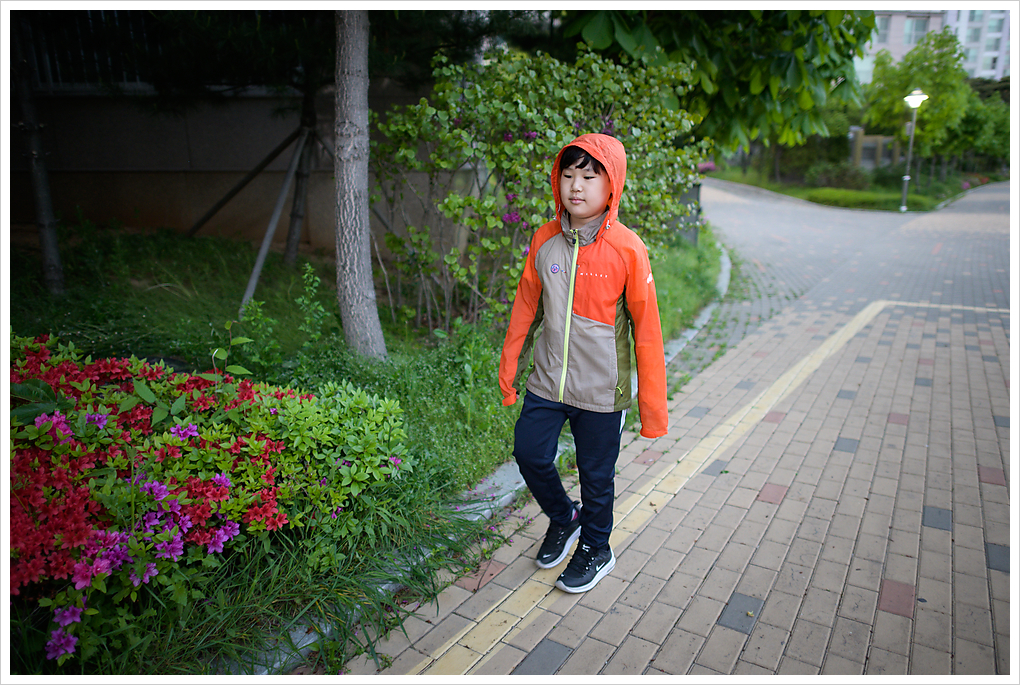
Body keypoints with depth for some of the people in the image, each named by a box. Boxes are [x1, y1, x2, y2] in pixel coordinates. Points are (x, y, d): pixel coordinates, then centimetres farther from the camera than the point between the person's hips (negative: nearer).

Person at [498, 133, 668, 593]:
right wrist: (509, 367, 12)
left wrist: (652, 404, -8)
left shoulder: (627, 250, -14)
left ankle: (595, 551, 39)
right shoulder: (545, 241, -2)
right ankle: (562, 518, 41)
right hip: (547, 382, 4)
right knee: (529, 453, 9)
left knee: (596, 475, 12)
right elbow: (525, 308, 8)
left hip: (601, 390, -3)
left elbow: (646, 329, -10)